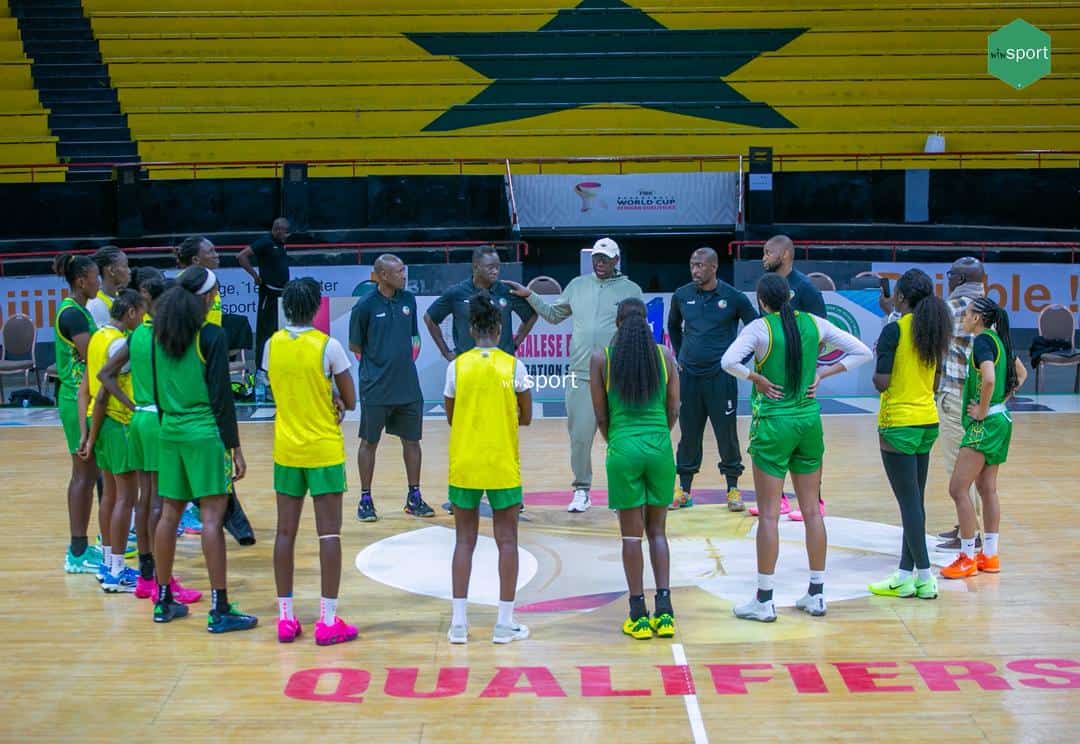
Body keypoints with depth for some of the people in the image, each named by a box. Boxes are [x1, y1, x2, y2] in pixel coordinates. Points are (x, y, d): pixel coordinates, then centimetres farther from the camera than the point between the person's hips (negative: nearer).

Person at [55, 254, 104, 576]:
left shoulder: (78, 310, 13)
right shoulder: (72, 313, -17)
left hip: (84, 398, 10)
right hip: (79, 400, -10)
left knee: (87, 474, 14)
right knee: (83, 474, -5)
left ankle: (80, 546, 20)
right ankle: (77, 554, 0)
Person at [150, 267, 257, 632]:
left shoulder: (160, 334, 8)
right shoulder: (211, 335, -10)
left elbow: (157, 390, 14)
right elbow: (221, 396, -10)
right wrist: (234, 446, -6)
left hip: (170, 432, 7)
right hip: (205, 433, -6)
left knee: (169, 514, 13)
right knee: (212, 517, -6)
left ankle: (163, 601, 22)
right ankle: (219, 610, -6)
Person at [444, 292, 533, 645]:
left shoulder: (457, 366, -3)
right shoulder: (513, 366, -5)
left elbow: (451, 418, 5)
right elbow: (526, 418, 2)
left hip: (464, 466, 1)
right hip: (503, 466, -1)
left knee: (464, 540, 9)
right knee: (506, 541, 7)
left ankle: (458, 622, 6)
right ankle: (505, 623, 8)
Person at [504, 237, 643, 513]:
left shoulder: (631, 290, 2)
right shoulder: (577, 285, 11)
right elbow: (553, 315, 21)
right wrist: (529, 296, 12)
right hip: (580, 376, 2)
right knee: (580, 435, 2)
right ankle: (581, 490, 14)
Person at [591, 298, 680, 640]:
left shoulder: (601, 358, -2)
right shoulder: (664, 355, 2)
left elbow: (600, 414, 1)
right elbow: (674, 410, 5)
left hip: (624, 449, -2)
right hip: (660, 448, 2)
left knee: (632, 534, 5)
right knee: (657, 530, 12)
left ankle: (639, 617, 6)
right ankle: (664, 612, 5)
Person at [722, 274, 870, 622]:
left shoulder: (760, 328, -10)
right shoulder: (814, 324, 3)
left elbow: (728, 362, -25)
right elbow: (862, 352, 6)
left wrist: (757, 378, -10)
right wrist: (822, 374, 4)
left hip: (773, 424, -4)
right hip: (810, 421, 4)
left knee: (769, 514, 0)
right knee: (812, 511, 12)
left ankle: (764, 600, 3)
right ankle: (816, 595, 18)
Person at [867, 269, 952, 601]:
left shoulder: (894, 330, -14)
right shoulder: (933, 330, 8)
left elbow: (882, 382, -17)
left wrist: (874, 370, 2)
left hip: (899, 424, -7)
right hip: (928, 423, 8)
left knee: (909, 502, -3)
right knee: (915, 501, 11)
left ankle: (924, 575, -1)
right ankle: (906, 575, 17)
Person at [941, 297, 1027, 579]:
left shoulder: (983, 341, -16)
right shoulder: (999, 340, 11)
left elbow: (988, 379, -32)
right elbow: (1021, 374, 24)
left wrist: (982, 410, -19)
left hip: (985, 423, -10)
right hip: (1001, 419, 10)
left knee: (958, 488, -7)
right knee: (987, 488, 15)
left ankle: (967, 558, -3)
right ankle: (990, 555, 20)